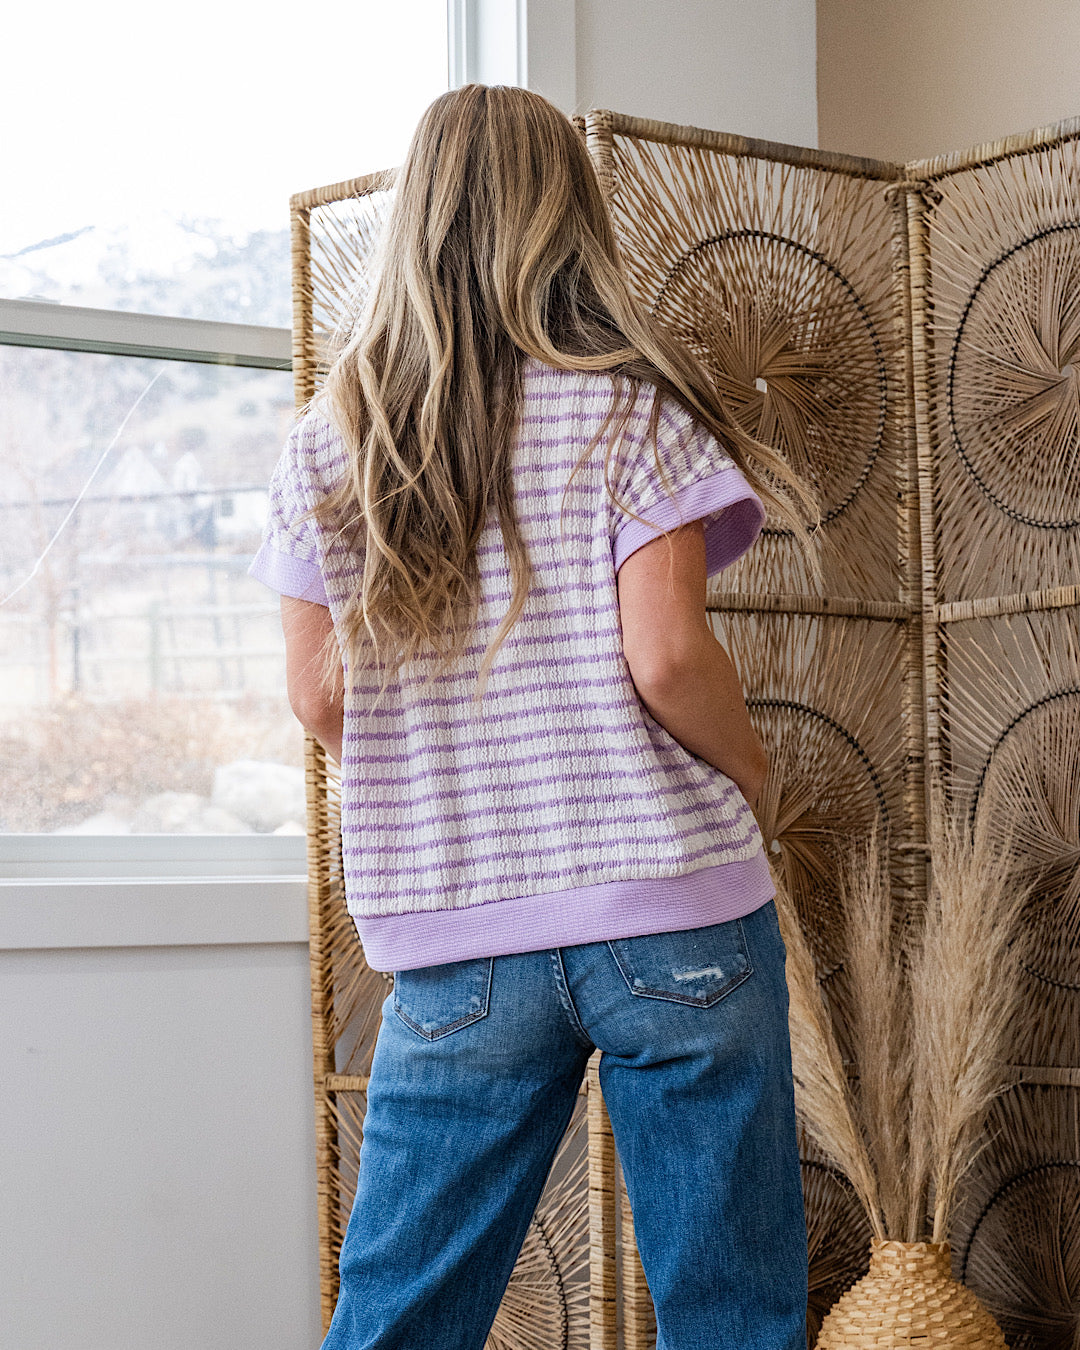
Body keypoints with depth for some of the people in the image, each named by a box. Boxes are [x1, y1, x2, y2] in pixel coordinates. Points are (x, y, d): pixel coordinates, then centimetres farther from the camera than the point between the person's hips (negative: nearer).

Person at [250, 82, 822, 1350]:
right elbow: (665, 659, -13)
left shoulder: (331, 438, 6)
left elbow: (321, 695, 6)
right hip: (671, 907, -3)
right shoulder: (628, 405, -4)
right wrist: (749, 771, 6)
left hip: (454, 938, 3)